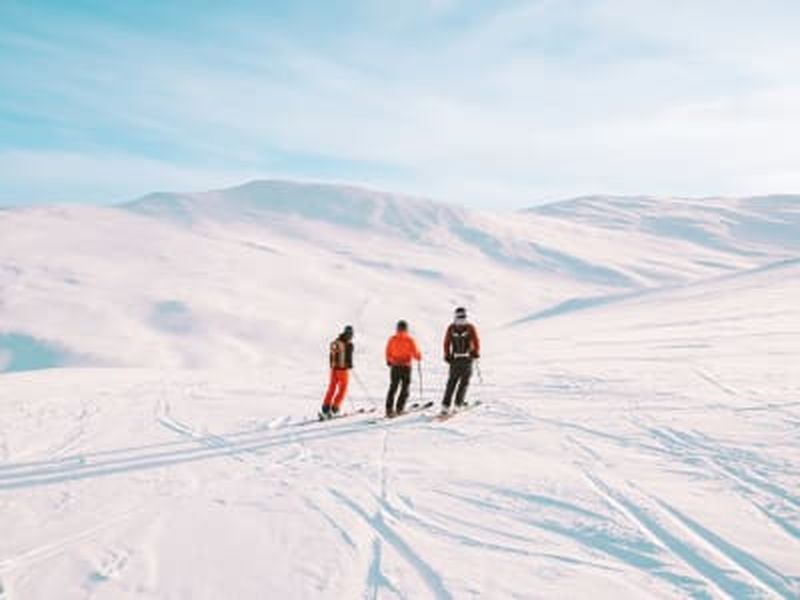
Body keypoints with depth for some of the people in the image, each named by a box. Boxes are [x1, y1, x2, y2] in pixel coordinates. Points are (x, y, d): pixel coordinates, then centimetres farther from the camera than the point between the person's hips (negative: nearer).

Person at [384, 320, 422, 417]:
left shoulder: (392, 339, -2)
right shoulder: (409, 340, -9)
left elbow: (388, 353, 5)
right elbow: (415, 354, -9)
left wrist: (389, 361, 25)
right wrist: (419, 356, 14)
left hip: (395, 367, 2)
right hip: (406, 367, -2)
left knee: (393, 388, 8)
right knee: (405, 388, 11)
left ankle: (389, 409, -1)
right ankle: (399, 408, 5)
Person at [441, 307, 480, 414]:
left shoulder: (451, 328, -4)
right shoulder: (470, 327, -6)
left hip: (454, 359, 1)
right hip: (467, 359, -1)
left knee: (452, 382, 7)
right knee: (464, 382, 7)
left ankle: (445, 405, 5)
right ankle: (458, 404, 2)